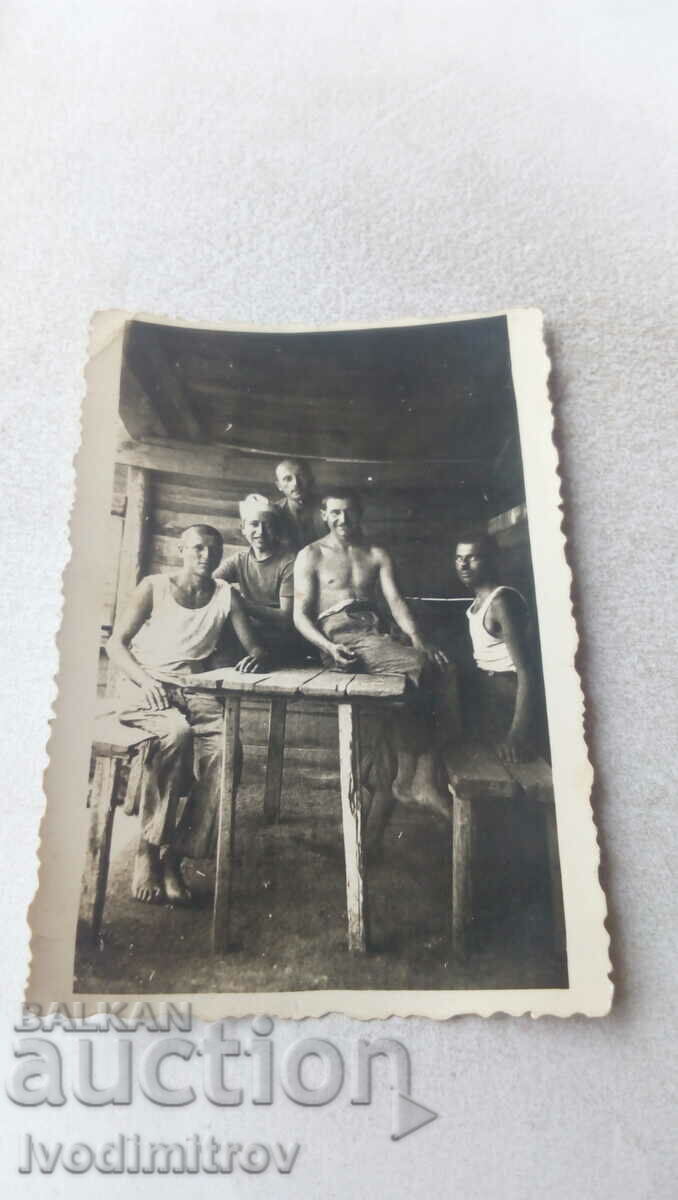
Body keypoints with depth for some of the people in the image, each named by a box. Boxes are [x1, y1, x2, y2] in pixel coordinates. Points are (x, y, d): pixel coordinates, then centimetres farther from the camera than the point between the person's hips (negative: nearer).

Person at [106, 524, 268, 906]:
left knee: (225, 749, -27)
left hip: (195, 690, 3)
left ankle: (174, 856, -17)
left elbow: (256, 647, 6)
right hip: (144, 687, -3)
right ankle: (148, 851, -24)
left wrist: (255, 658, -20)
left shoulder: (227, 595, 7)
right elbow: (116, 643, -3)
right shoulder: (154, 587, 1)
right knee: (176, 732, -36)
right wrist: (144, 679, -23)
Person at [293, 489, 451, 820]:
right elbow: (300, 614, 3)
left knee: (430, 666, -29)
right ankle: (414, 779, -22)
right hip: (338, 636, -4)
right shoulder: (311, 555, 13)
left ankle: (413, 780, -27)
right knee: (417, 667, -30)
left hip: (376, 633, 4)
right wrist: (328, 647, -16)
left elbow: (395, 601, 9)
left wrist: (417, 640, -11)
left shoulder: (377, 554, 23)